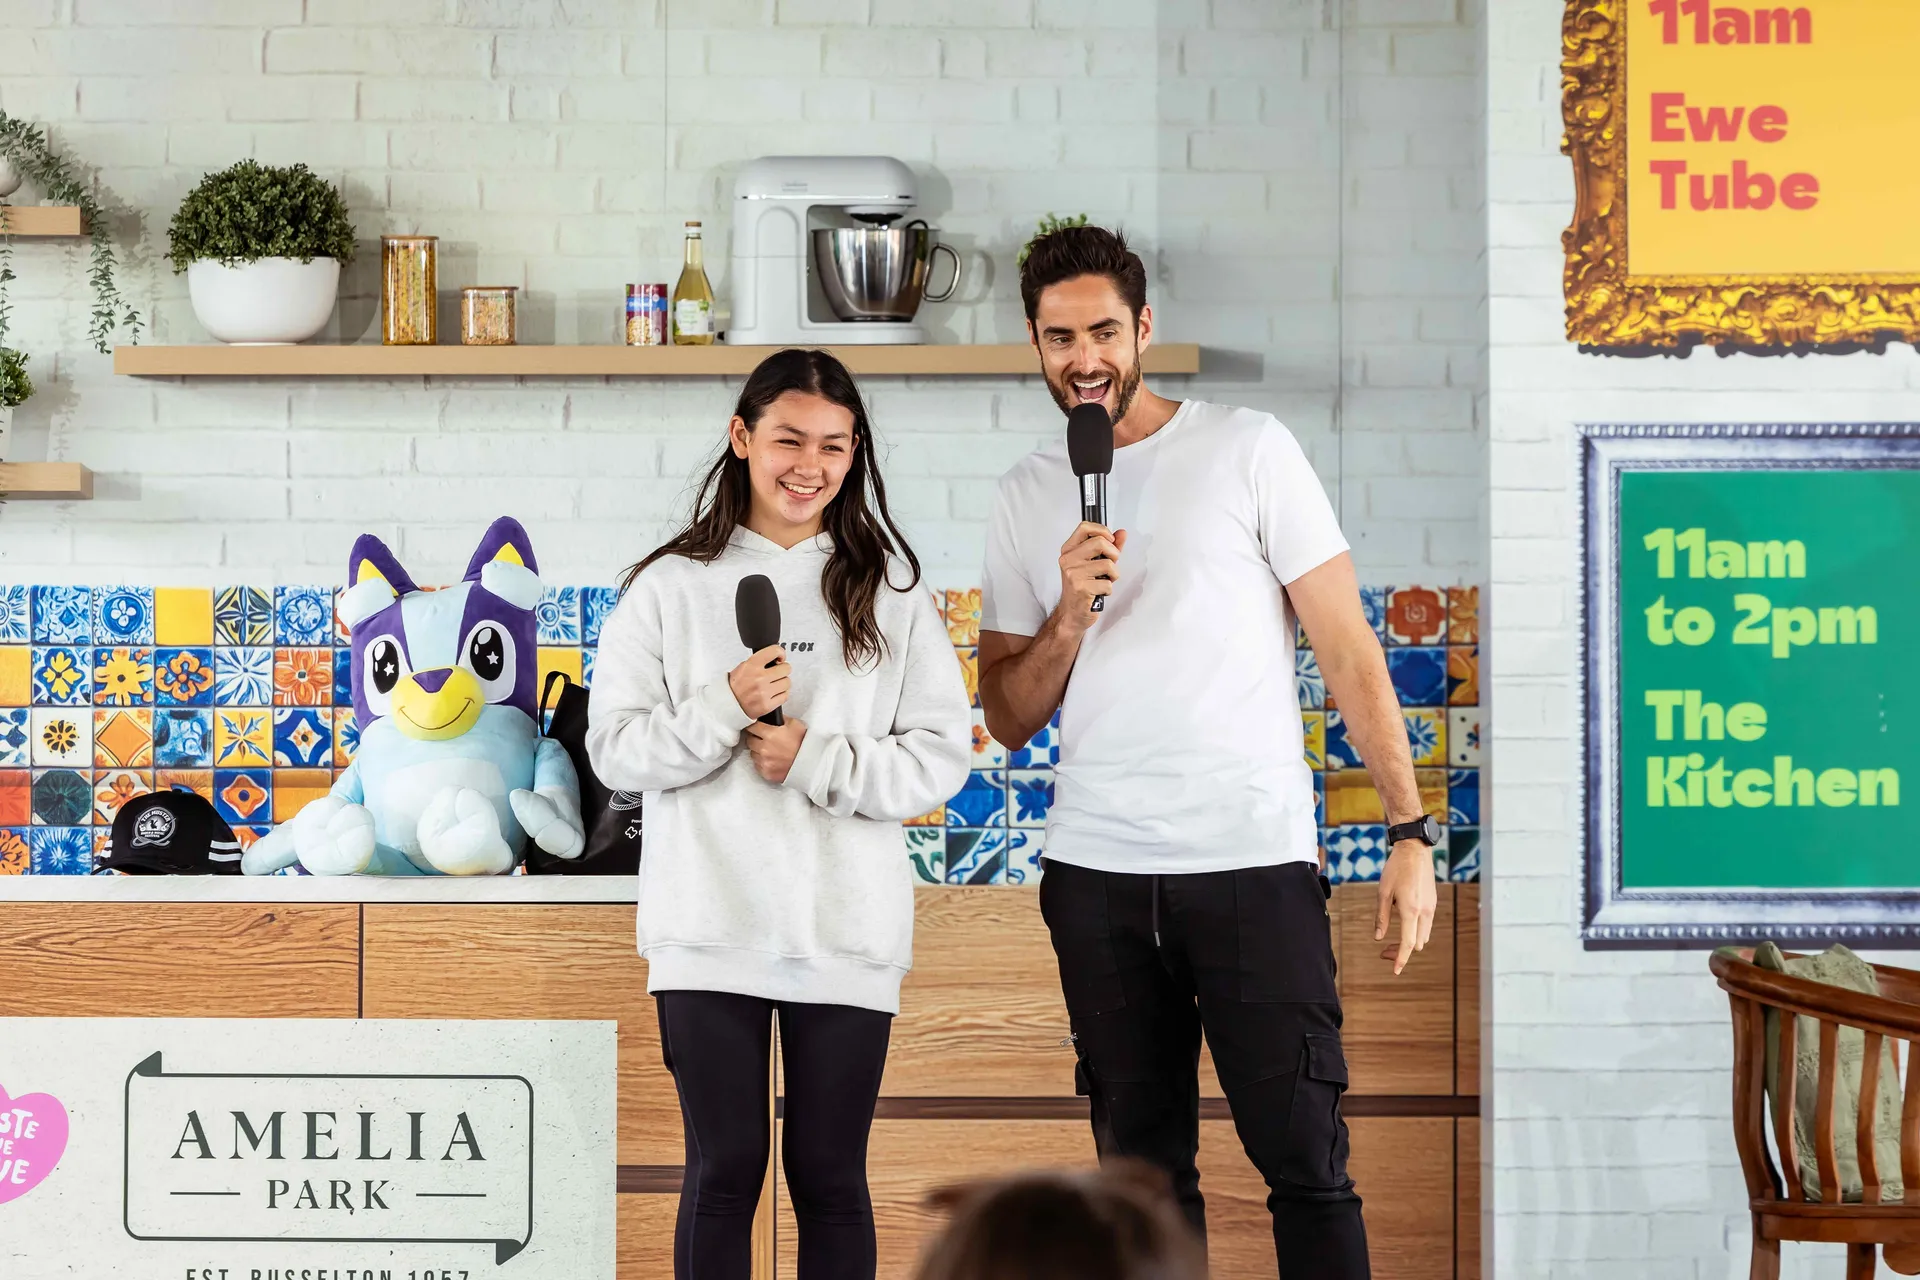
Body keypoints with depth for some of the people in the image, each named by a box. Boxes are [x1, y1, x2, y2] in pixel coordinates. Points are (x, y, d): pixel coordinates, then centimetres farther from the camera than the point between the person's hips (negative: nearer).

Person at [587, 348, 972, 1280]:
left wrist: (815, 763, -12)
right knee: (723, 1171, 3)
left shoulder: (889, 592, 6)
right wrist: (724, 708, -15)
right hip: (707, 931, -1)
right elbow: (616, 749, 0)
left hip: (847, 933, 1)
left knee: (831, 1177, 8)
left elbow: (942, 757, 1)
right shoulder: (670, 588, 5)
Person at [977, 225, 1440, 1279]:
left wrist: (1410, 833, -6)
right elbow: (1009, 717, 12)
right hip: (1096, 875, 4)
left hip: (1254, 864, -3)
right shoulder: (1027, 498, 12)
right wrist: (1070, 615, -8)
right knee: (1143, 1171, 9)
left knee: (1304, 1161, -6)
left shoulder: (1247, 450, 1)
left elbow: (1347, 649, 0)